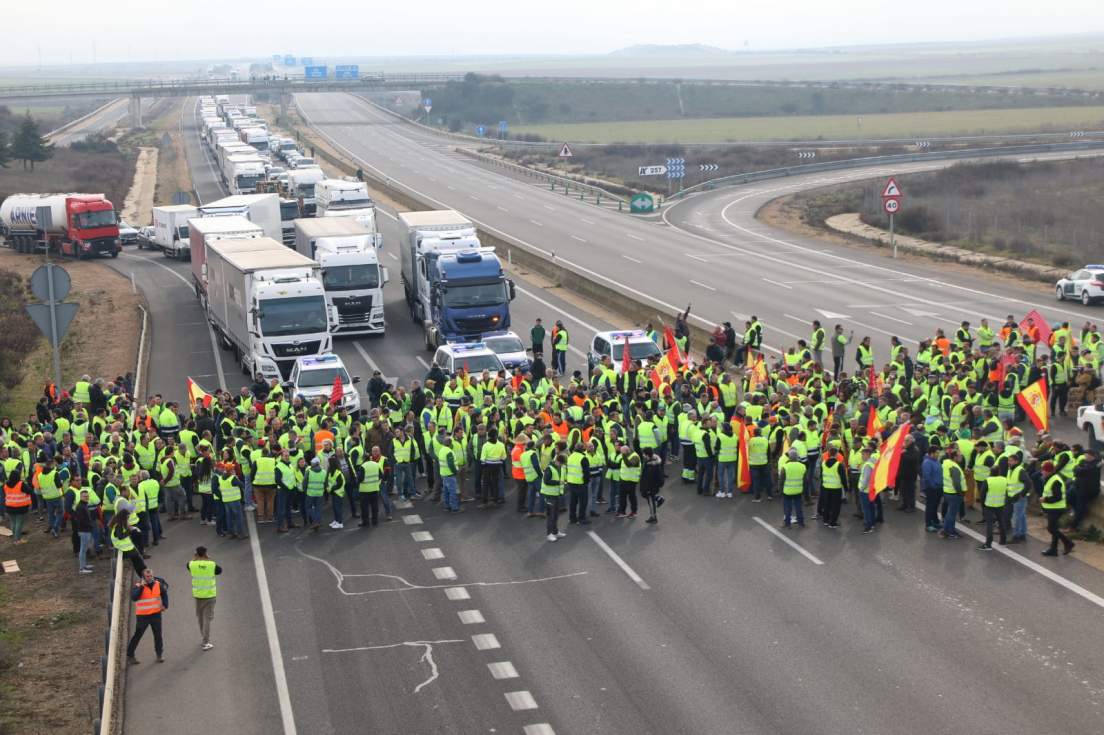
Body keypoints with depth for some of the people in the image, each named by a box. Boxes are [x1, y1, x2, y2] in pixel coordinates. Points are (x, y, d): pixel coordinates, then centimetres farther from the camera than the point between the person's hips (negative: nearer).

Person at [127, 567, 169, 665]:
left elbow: (164, 594, 19)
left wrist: (165, 605, 12)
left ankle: (159, 654, 19)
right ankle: (130, 655, 6)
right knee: (137, 636, -1)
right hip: (142, 615, -3)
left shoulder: (158, 584, 0)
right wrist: (141, 586, -31)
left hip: (156, 614, 3)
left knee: (158, 635, 7)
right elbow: (133, 597, -29)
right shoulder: (138, 586, -12)